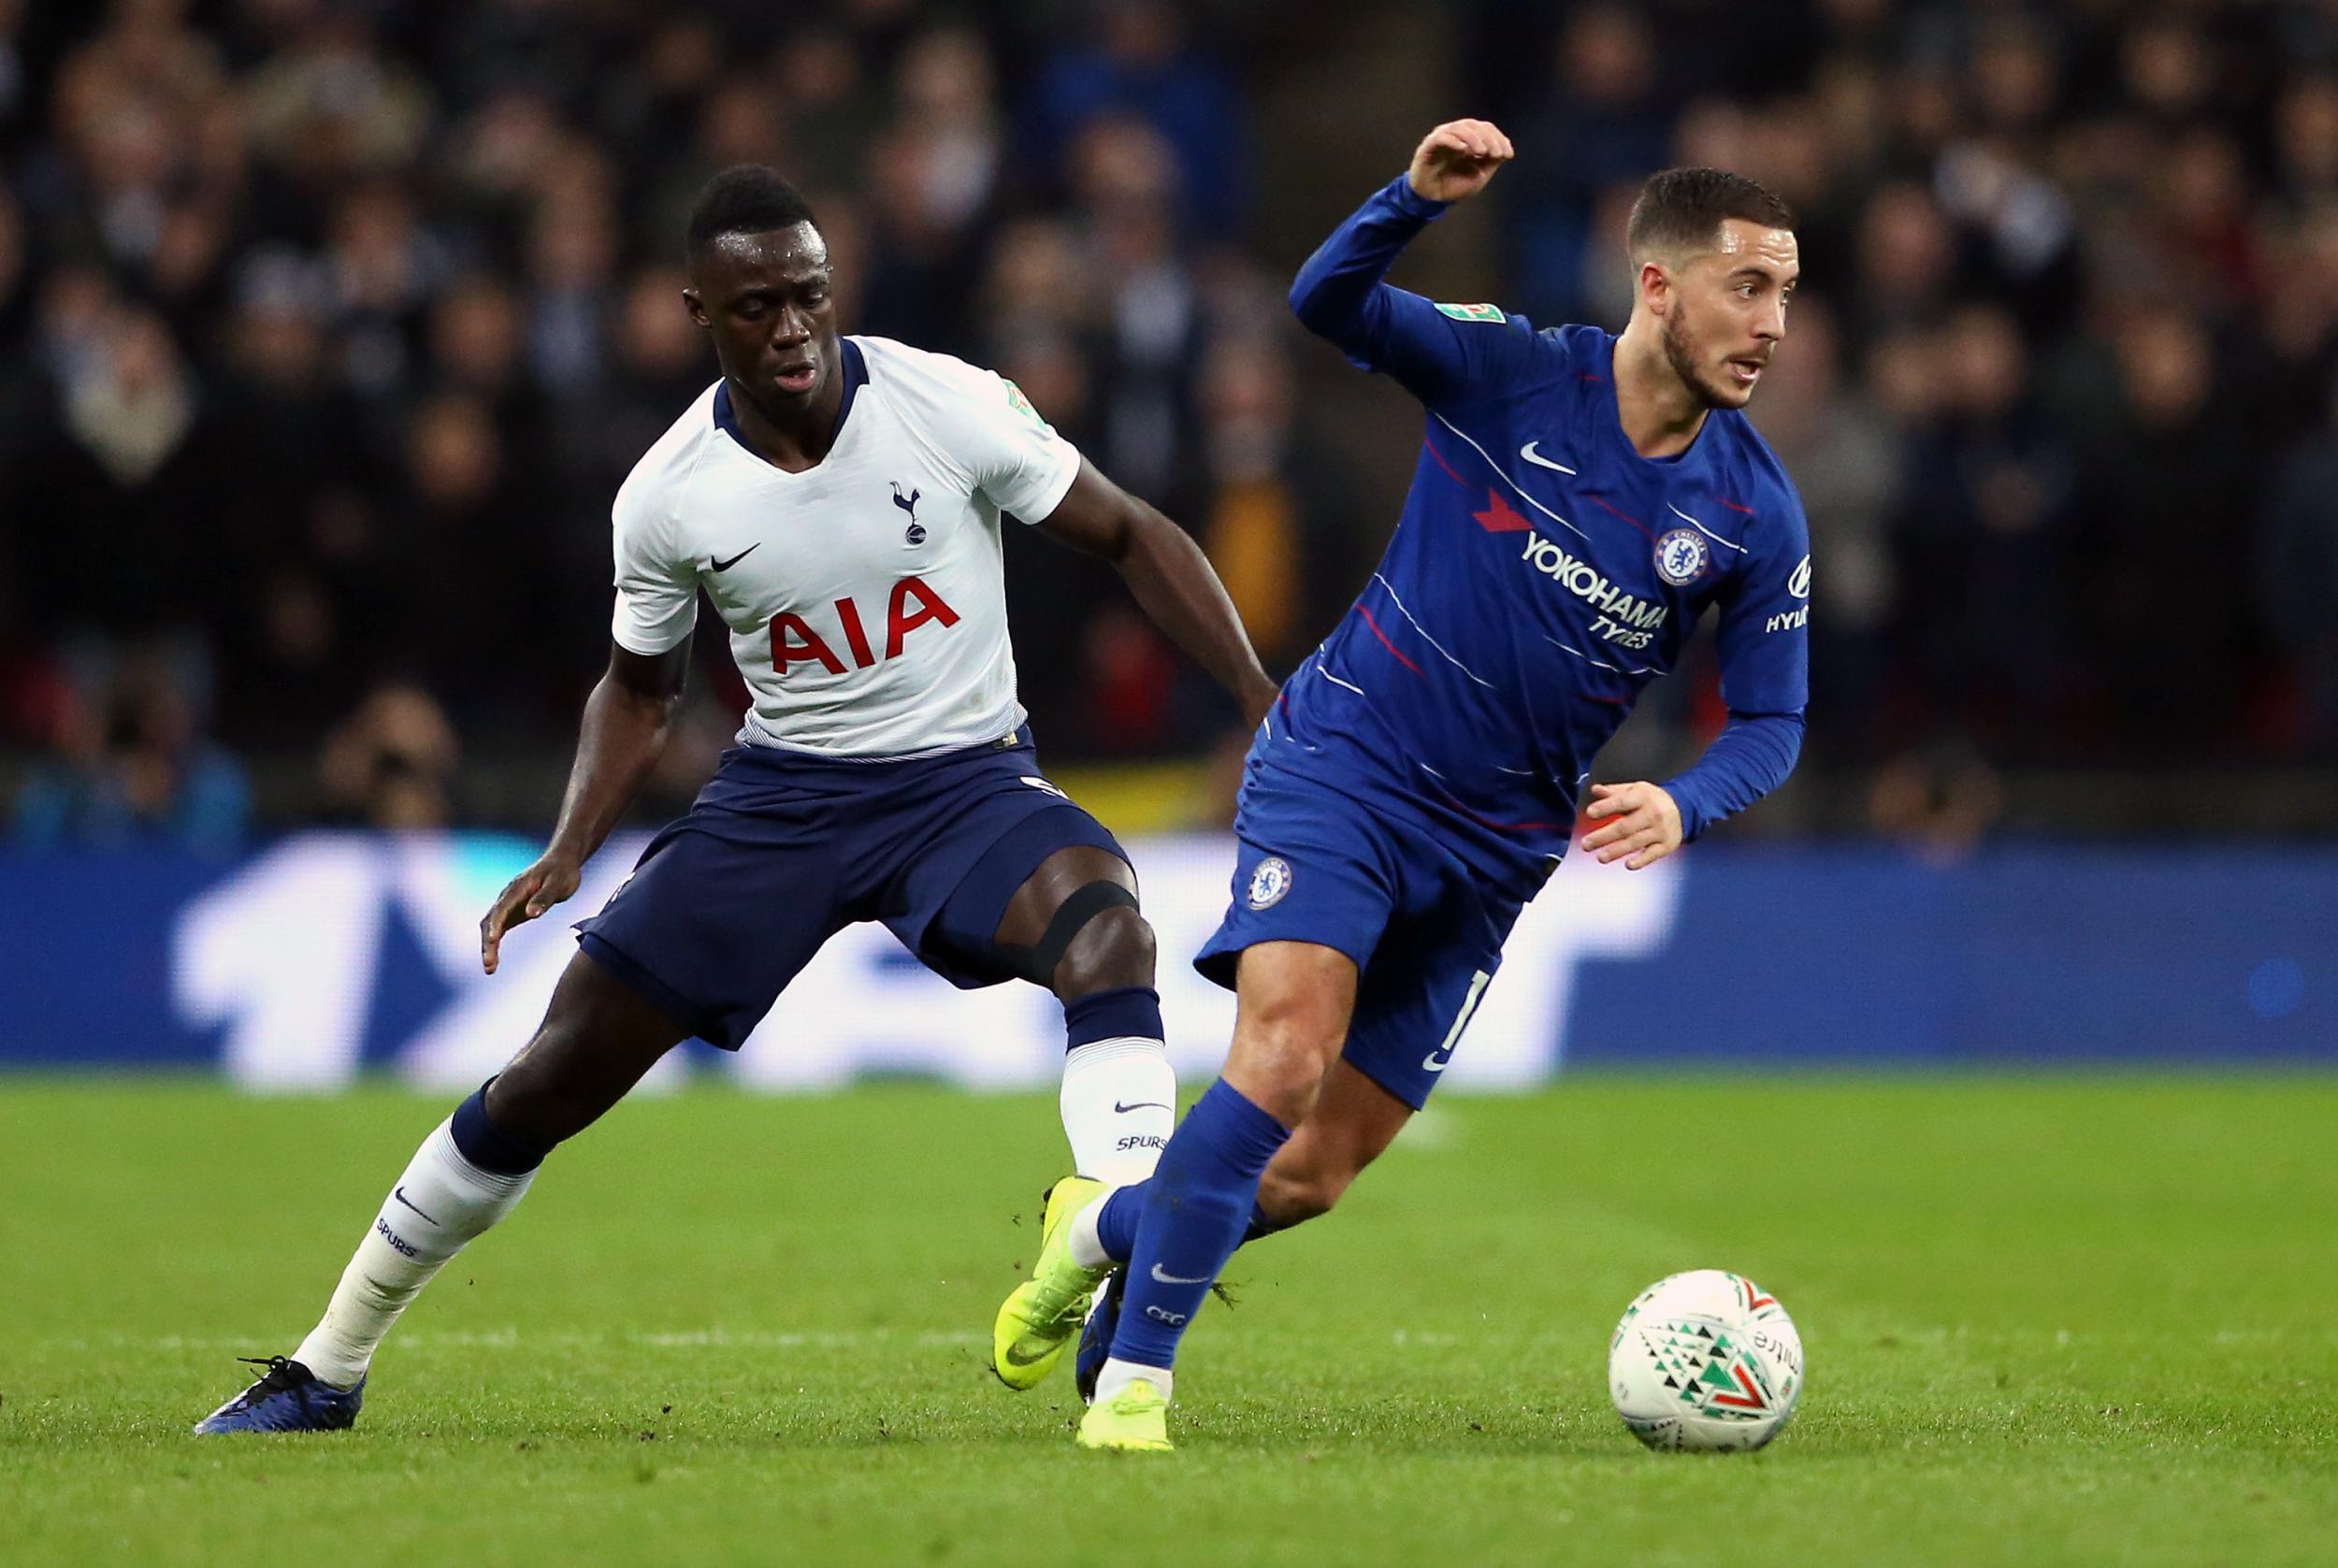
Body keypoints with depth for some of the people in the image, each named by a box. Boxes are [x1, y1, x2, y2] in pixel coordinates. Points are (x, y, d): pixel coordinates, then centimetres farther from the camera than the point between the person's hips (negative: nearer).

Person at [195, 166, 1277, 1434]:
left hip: (965, 778, -2)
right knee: (551, 1079, 0)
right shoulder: (666, 497, -8)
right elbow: (639, 688, 11)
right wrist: (567, 853, -4)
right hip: (780, 794, 2)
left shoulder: (947, 404, -15)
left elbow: (1130, 536, -4)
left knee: (1104, 924, -36)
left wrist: (1261, 702, -10)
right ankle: (327, 1370, 17)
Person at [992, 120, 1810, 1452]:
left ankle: (1107, 1231, 33)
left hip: (1498, 847, 4)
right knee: (1286, 1055, -26)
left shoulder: (1757, 514, -3)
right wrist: (1420, 196, -39)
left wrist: (1682, 806, -19)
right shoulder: (1510, 374, -10)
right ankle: (1133, 1376, -13)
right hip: (1344, 769, -4)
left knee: (1312, 1177, 2)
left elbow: (1772, 721, 2)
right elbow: (1328, 303, -20)